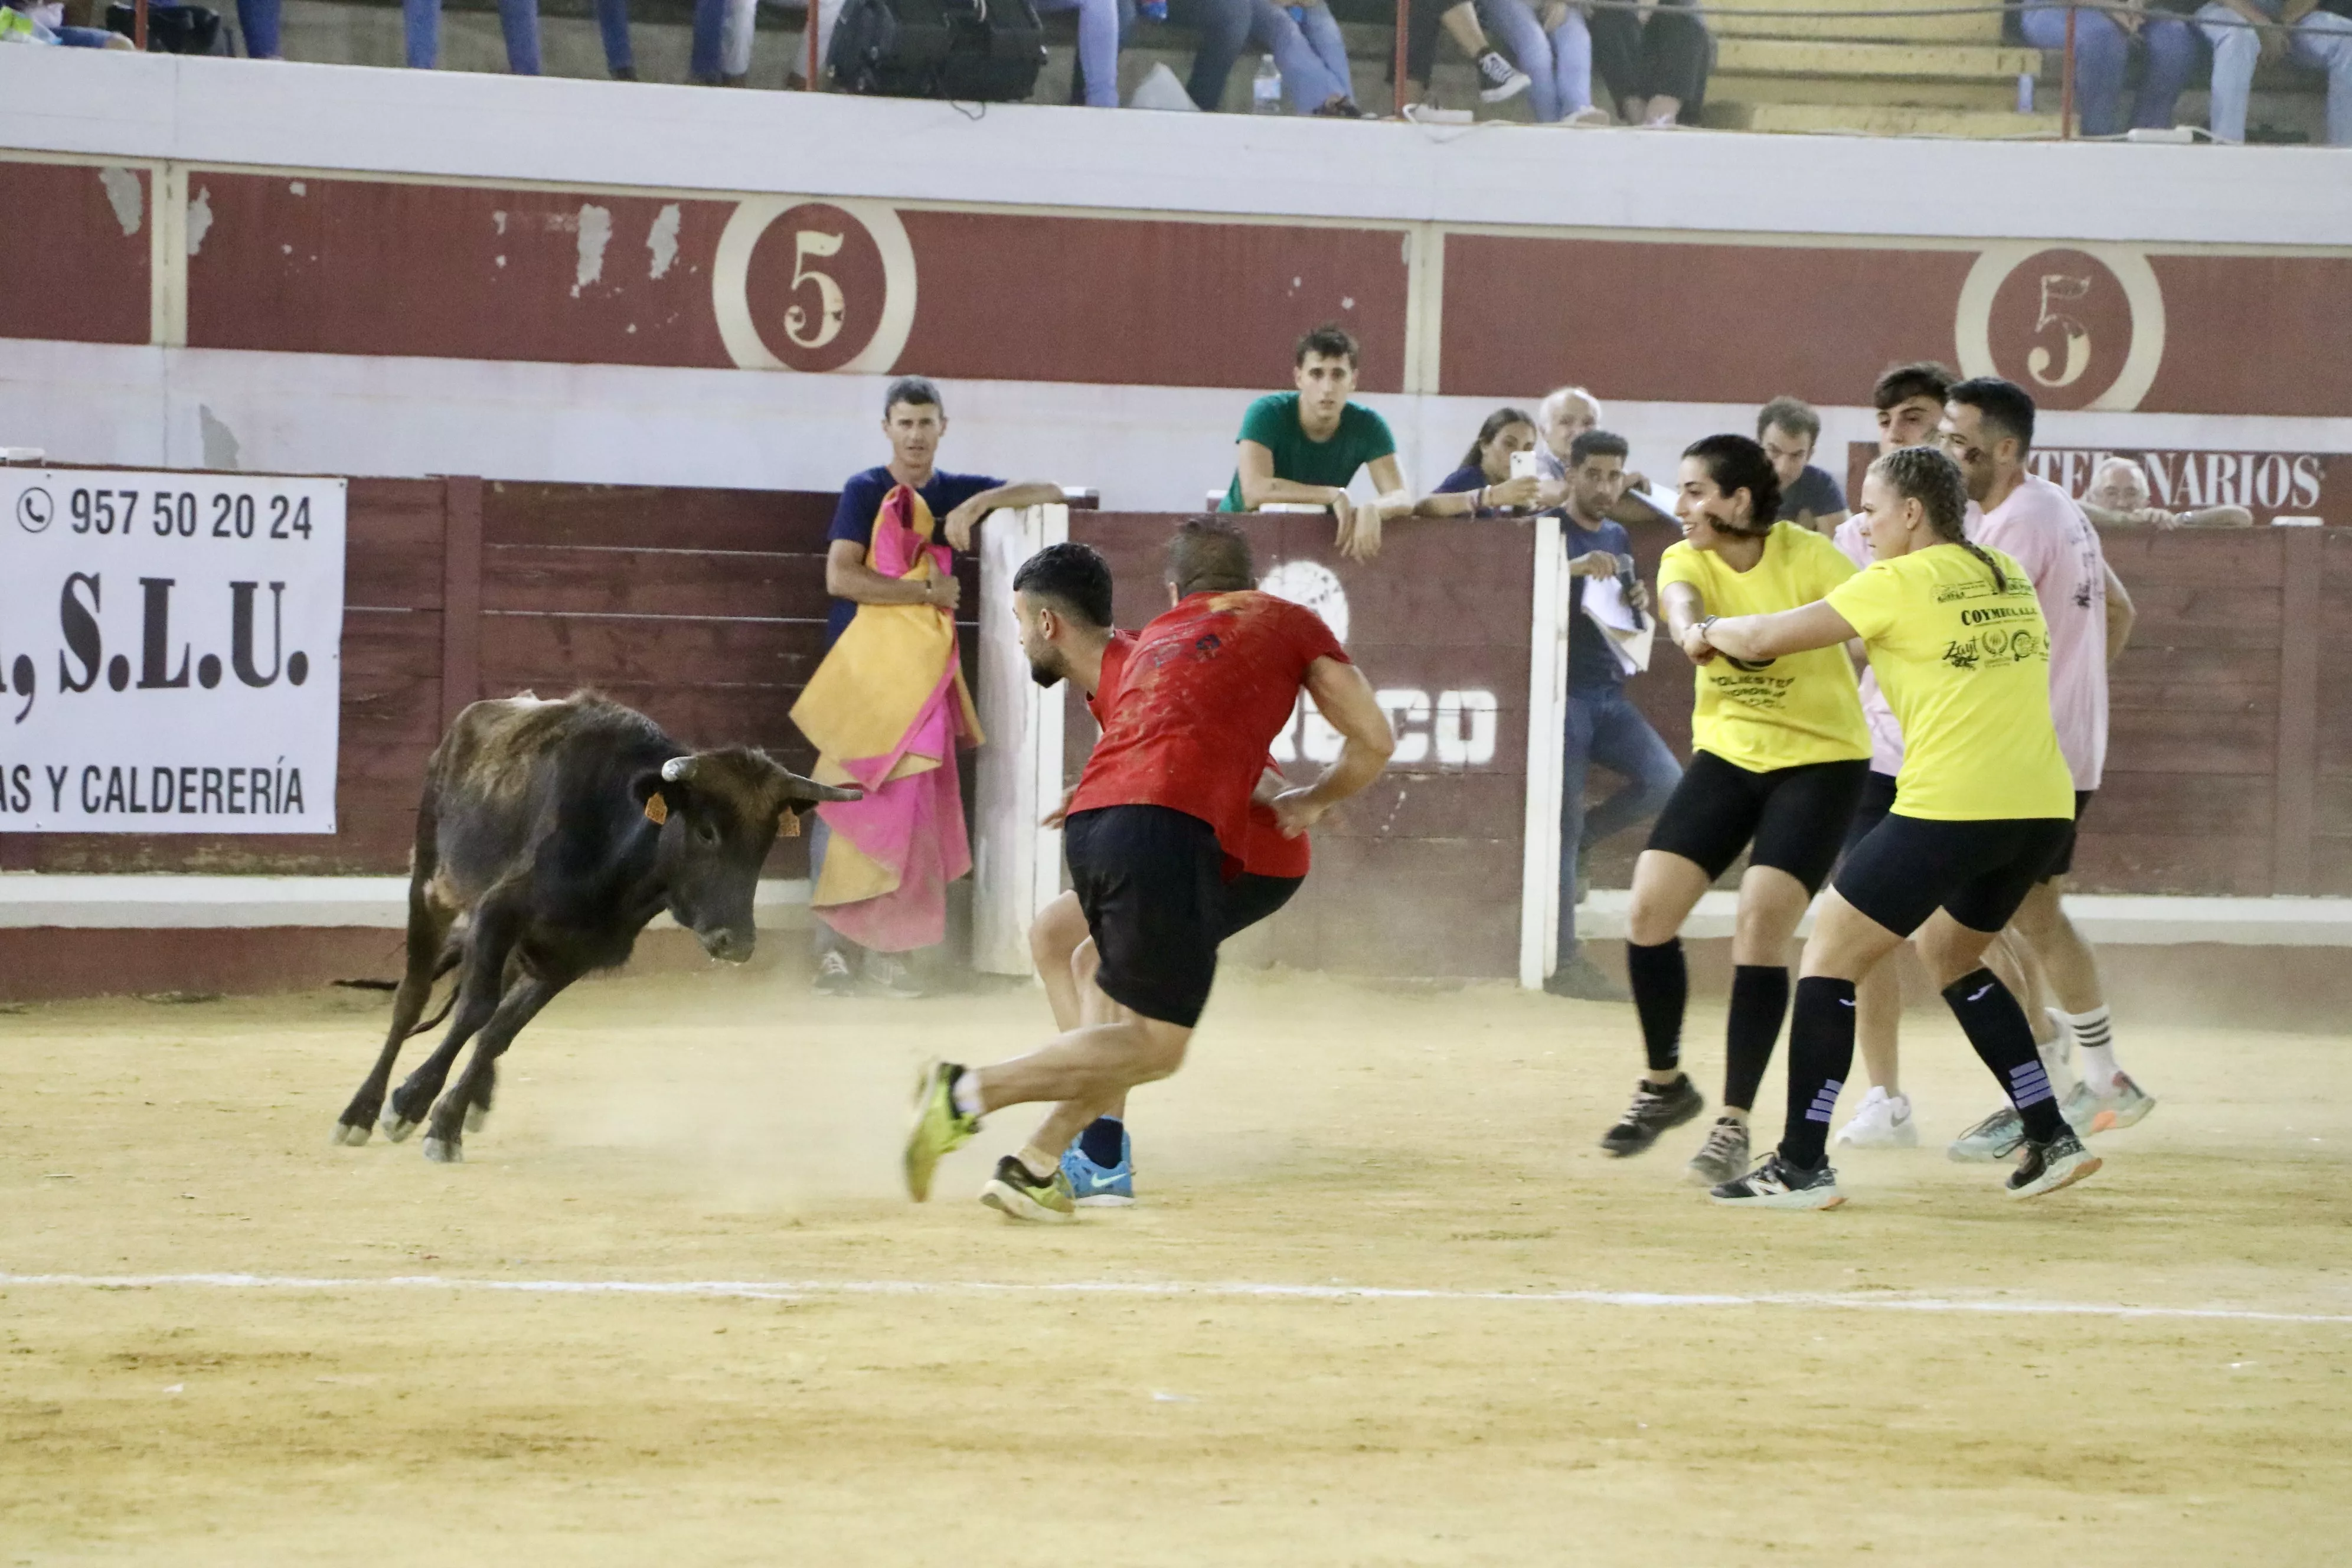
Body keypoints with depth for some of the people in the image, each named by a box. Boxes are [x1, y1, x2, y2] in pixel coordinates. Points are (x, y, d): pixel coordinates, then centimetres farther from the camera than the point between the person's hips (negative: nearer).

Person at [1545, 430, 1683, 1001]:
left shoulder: (1618, 539, 16)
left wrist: (1641, 604, 5)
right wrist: (1574, 567, -36)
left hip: (1609, 692, 6)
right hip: (1561, 693, -6)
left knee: (1666, 782, -14)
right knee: (1563, 820, -9)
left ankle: (1576, 842, 8)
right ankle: (1564, 960, -6)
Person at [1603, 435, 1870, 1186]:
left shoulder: (1808, 558, -16)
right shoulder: (1686, 558, -7)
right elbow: (1680, 598, -31)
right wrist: (1691, 629, -54)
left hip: (1819, 758, -4)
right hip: (1727, 751, 4)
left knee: (1761, 925, -16)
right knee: (1649, 908, -5)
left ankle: (1734, 1123, -5)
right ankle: (1665, 1083, 19)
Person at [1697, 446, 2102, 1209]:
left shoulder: (1900, 583, -4)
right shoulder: (2008, 578, 15)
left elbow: (1767, 639, -3)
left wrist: (1711, 630, 19)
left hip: (1951, 806, -7)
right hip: (2041, 807, 7)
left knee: (1830, 953, 5)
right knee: (1948, 952, 28)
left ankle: (1803, 1166, 1)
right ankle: (2052, 1139, 21)